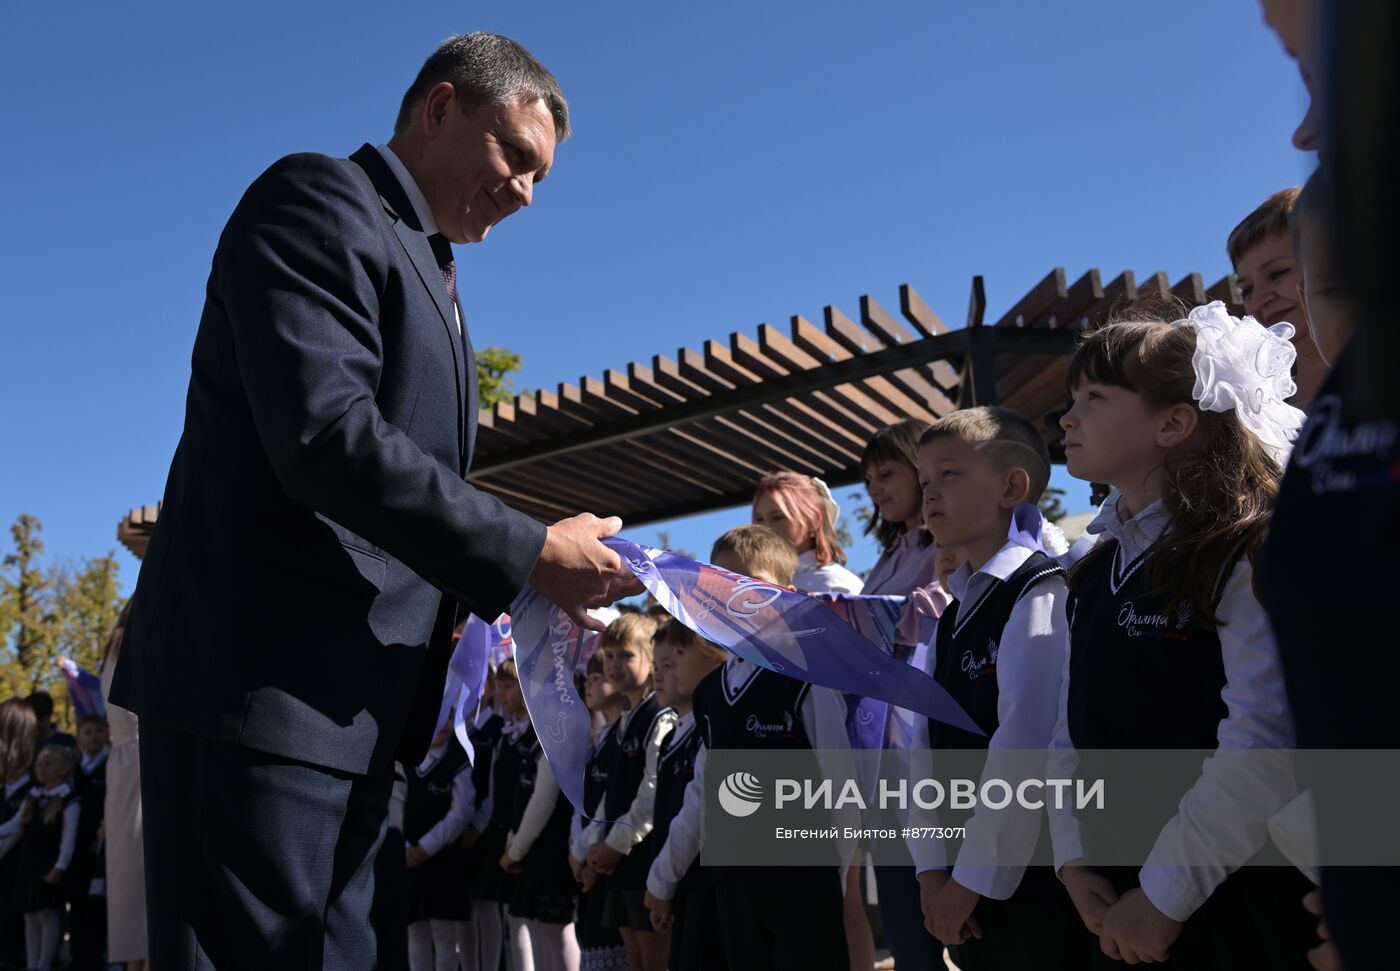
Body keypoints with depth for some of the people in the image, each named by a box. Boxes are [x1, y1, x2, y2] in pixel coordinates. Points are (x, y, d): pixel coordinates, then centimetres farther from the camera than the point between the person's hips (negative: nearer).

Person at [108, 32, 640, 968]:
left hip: (358, 706, 10)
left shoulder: (426, 273, 24)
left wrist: (524, 586, 8)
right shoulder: (318, 200, -5)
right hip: (264, 681, -9)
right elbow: (324, 437, -20)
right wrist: (532, 554, -16)